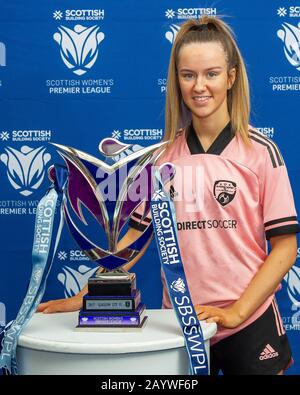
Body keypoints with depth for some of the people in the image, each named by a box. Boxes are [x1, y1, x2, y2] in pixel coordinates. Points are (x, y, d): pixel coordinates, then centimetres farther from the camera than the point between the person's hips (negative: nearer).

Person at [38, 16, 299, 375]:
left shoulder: (259, 150, -8)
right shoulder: (165, 154, 1)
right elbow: (136, 235, 4)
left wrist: (235, 312, -16)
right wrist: (84, 297, -4)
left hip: (248, 325, -2)